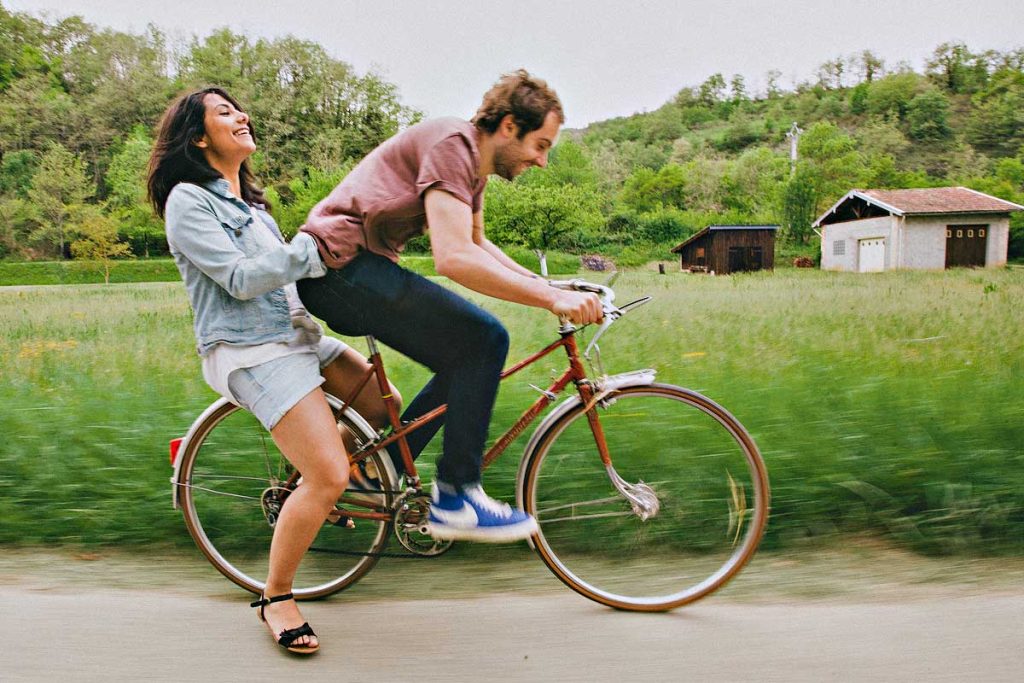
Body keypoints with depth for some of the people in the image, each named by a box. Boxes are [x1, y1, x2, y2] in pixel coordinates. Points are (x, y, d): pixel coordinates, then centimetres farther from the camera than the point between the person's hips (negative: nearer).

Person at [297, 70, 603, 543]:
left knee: (466, 361, 9)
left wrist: (544, 285, 16)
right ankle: (454, 500, -9)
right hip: (340, 264, -10)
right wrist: (550, 298, -26)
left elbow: (477, 245, 27)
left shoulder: (475, 165, 14)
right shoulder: (452, 144, -17)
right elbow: (453, 258, -29)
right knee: (484, 340, -19)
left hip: (359, 270, 10)